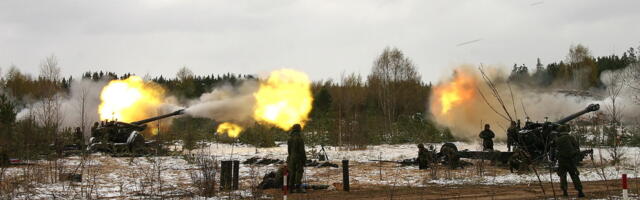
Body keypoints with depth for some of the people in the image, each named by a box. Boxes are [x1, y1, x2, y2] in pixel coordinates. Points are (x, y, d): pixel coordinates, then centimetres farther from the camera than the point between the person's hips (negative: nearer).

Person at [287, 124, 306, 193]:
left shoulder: (290, 139, 6)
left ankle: (292, 187, 11)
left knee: (292, 172, 10)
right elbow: (302, 150, -15)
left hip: (291, 158, 6)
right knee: (299, 172, -2)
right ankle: (298, 187, -5)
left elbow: (288, 149, 12)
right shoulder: (299, 138, -15)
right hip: (299, 158, -6)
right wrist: (304, 159, -8)